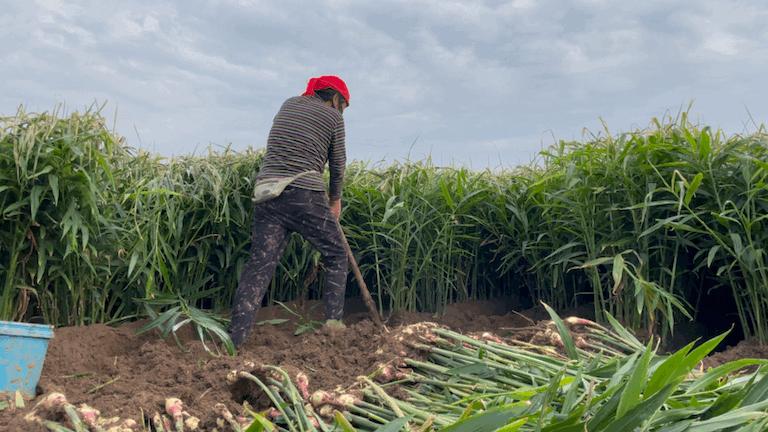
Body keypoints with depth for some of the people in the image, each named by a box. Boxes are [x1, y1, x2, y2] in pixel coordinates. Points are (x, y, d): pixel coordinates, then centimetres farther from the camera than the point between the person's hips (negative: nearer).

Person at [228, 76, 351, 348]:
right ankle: (333, 320, 12)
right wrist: (335, 199, 25)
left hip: (268, 190, 5)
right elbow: (338, 165, 10)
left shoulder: (289, 104, 22)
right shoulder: (333, 117, 6)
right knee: (336, 256, 16)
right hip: (304, 195, -5)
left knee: (259, 264, 0)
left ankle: (234, 340, -6)